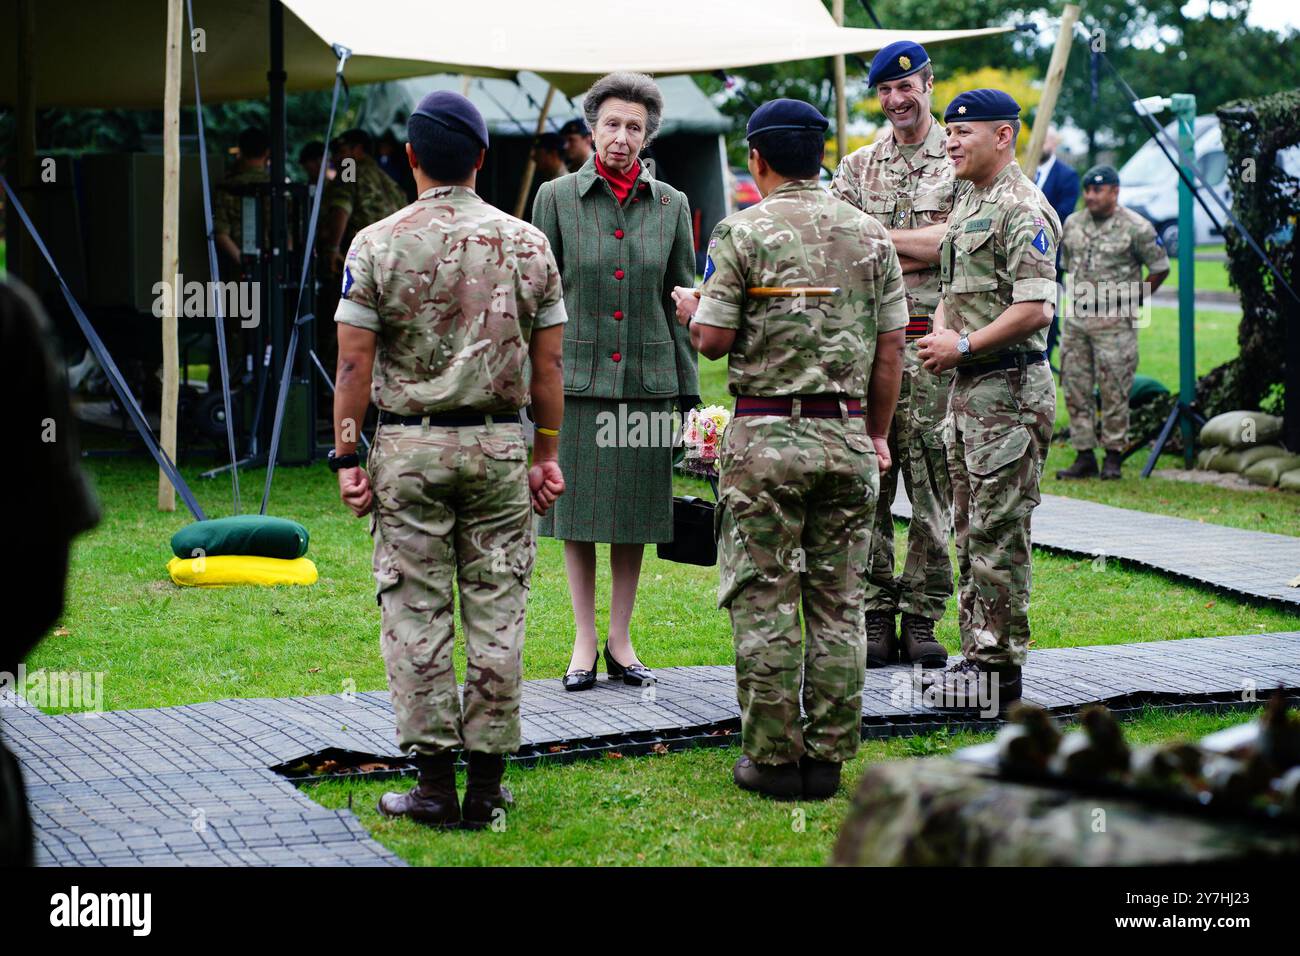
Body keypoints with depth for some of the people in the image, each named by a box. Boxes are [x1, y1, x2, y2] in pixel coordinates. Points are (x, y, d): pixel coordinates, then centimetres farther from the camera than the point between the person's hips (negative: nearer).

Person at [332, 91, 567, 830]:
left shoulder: (379, 245, -5)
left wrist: (347, 457, -1)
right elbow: (548, 364, 4)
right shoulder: (527, 243, 2)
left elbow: (355, 365, -7)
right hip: (499, 445, 2)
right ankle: (487, 782, 9)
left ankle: (436, 782, 4)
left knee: (417, 616, 4)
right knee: (497, 613, 6)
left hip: (409, 447, -2)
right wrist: (547, 455, 12)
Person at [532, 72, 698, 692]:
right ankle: (584, 642, 13)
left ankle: (621, 641, 18)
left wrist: (689, 393, 5)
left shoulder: (670, 205, 6)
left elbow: (681, 303, 8)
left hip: (646, 379, 2)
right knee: (578, 510, 3)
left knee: (635, 512, 7)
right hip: (577, 378, -2)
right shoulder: (557, 198, 0)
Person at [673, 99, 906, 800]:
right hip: (847, 435, 4)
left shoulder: (743, 233, -6)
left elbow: (714, 341, -7)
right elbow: (890, 349, 7)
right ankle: (828, 757, 10)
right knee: (838, 602, 8)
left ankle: (774, 758, 4)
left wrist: (689, 309, 15)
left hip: (766, 436, -4)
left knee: (763, 602, 2)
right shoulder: (871, 234, 6)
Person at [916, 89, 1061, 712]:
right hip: (967, 388, 10)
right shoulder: (967, 204, 18)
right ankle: (976, 653, 20)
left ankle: (1000, 671, -2)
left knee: (998, 533, -7)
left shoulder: (1021, 210, -14)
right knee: (971, 531, 13)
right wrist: (940, 334, 7)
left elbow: (1036, 309, -22)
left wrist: (964, 345, -17)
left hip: (1009, 390, -10)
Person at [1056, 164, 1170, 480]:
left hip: (1114, 321, -6)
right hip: (1076, 318, 6)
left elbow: (1160, 268, 1)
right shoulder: (1073, 224, 9)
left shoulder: (1136, 228, -7)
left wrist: (1133, 301, 3)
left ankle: (1114, 457, 5)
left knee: (1114, 391, -4)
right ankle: (1084, 457, 11)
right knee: (1075, 387, 4)